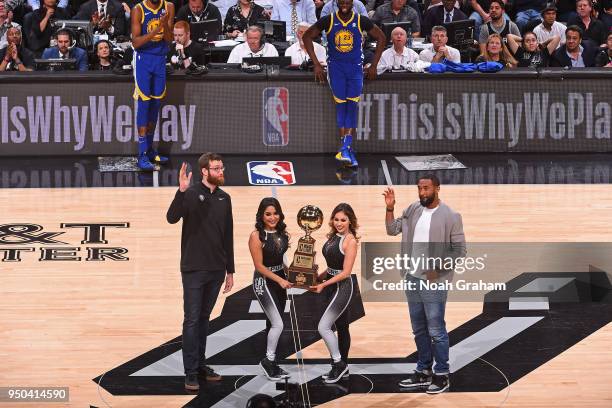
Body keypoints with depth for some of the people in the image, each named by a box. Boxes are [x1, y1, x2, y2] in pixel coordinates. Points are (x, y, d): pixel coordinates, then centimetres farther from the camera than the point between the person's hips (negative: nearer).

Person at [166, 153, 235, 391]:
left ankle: (201, 364, 23)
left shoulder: (224, 198, 8)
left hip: (216, 271, 5)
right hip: (194, 270, -5)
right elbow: (172, 218, -25)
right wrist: (182, 191, -39)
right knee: (192, 320, -1)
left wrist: (230, 271, 12)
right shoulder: (191, 194, -8)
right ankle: (191, 373, 3)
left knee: (204, 318, 14)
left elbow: (228, 237, 12)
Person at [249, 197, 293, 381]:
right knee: (278, 324, -11)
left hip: (280, 279, 6)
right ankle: (268, 360, 7)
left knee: (275, 324, 11)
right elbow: (259, 266, -15)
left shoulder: (282, 232, 3)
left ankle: (271, 364, 21)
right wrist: (280, 280, -16)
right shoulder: (256, 236, -16)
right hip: (264, 281, -6)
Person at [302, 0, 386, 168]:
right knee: (341, 105, -7)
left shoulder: (362, 21, -4)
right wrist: (316, 64, 0)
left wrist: (373, 65, 4)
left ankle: (345, 148, -8)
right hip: (335, 66, -1)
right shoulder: (328, 20, -5)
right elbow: (307, 37, 4)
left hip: (355, 67, 1)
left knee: (352, 105, -9)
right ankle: (347, 150, -6)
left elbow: (381, 38, 7)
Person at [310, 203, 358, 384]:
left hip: (342, 287, -8)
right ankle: (343, 367, 24)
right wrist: (319, 277, 4)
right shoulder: (333, 236, 7)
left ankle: (338, 363, 3)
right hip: (331, 285, 8)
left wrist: (323, 285, -16)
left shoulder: (350, 241, -15)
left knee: (323, 327, -11)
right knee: (341, 326, 15)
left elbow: (345, 272, -17)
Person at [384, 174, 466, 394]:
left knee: (436, 331, -2)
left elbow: (459, 250, -9)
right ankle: (423, 371, 26)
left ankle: (442, 375, 8)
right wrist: (390, 208, -4)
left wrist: (439, 268, -16)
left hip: (434, 282, -6)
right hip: (412, 279, 6)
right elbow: (392, 229, 10)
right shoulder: (413, 210, 6)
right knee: (419, 330, 15)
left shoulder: (450, 216, -10)